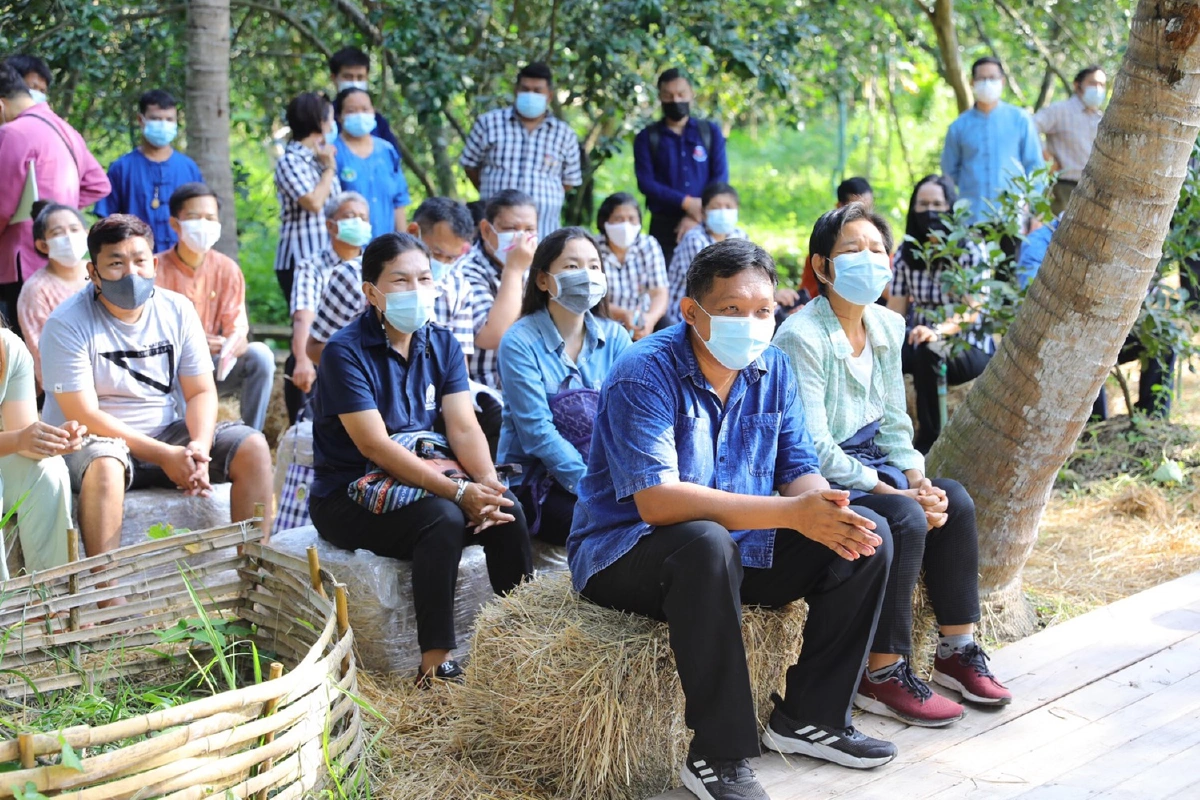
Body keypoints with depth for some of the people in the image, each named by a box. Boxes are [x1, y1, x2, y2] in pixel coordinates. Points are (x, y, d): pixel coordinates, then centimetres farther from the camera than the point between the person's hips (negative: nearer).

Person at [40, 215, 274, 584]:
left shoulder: (176, 310, 0)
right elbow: (84, 415, -18)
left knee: (253, 447, -14)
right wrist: (163, 455, -24)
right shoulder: (66, 324, -14)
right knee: (104, 464, -39)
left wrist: (199, 448, -21)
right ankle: (107, 599, -35)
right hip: (91, 440, -5)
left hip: (167, 430, 5)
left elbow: (201, 392, 1)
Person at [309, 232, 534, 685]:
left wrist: (488, 483, -25)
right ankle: (436, 664, -27)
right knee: (444, 519, -32)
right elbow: (375, 446, -22)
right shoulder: (346, 352, -13)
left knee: (507, 512, -20)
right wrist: (458, 490, -29)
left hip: (427, 485, 6)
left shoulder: (442, 345, 6)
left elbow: (464, 427, -5)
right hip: (347, 497, -6)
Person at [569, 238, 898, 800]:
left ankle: (809, 716, 5)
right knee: (707, 543, -39)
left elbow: (798, 470, 1)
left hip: (739, 544, 7)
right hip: (626, 555, -7)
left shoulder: (773, 368, 1)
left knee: (867, 536, -6)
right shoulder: (645, 375, -21)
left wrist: (823, 506, -26)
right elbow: (655, 501, -32)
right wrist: (790, 513, -36)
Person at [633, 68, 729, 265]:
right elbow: (645, 183, -3)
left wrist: (696, 216, -10)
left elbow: (720, 177, 3)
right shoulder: (647, 137, 8)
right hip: (664, 225, -1)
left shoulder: (710, 131, 11)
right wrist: (686, 203, -14)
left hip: (704, 224, 1)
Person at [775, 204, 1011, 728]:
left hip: (868, 462, 8)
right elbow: (813, 446, -23)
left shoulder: (887, 327, 6)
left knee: (955, 501, -9)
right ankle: (882, 677, -16)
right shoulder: (802, 338, -19)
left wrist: (917, 478, -8)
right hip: (818, 478, -8)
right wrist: (895, 493, -24)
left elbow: (894, 422, 11)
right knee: (905, 521, -27)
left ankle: (956, 650, 4)